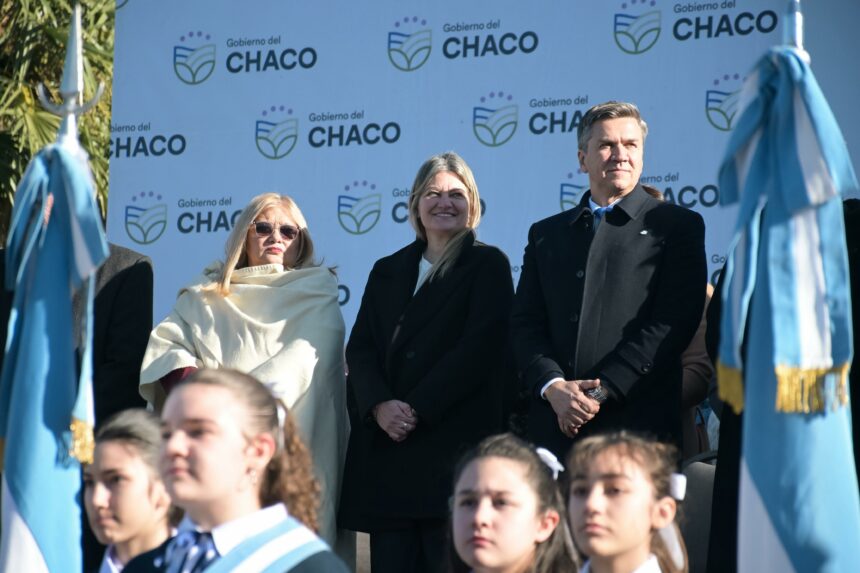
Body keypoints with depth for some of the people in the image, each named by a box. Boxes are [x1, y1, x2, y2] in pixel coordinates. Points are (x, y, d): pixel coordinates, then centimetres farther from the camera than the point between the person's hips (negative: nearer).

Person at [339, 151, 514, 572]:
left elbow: (480, 347, -8)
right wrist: (380, 406, -10)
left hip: (455, 441, -4)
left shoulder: (488, 265, 4)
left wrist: (417, 410, -13)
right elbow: (360, 347, 10)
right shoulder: (387, 270, 20)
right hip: (385, 443, 5)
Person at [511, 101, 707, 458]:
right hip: (554, 426, 3)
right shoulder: (545, 234, 19)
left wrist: (601, 392, -11)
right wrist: (554, 386, -8)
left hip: (637, 428, -3)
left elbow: (673, 323, -5)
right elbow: (524, 324, 12)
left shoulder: (678, 226, 6)